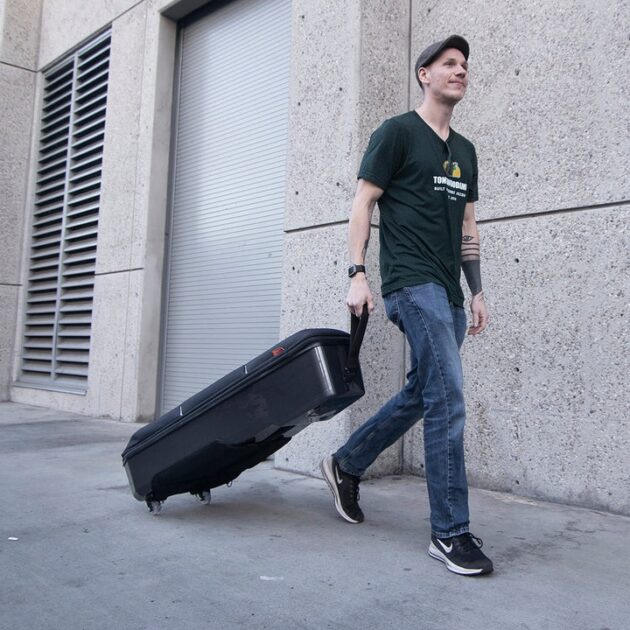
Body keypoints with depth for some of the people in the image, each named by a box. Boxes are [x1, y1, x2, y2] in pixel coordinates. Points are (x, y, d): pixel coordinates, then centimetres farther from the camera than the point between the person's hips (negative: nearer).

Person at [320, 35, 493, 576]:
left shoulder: (465, 150, 21)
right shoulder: (398, 132, 0)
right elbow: (363, 202, -5)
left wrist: (477, 292, 14)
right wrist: (357, 274, -14)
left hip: (449, 293, 8)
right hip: (413, 283, -8)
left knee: (422, 394, 13)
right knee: (448, 399, -14)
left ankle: (346, 465, 32)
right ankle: (450, 533, -4)